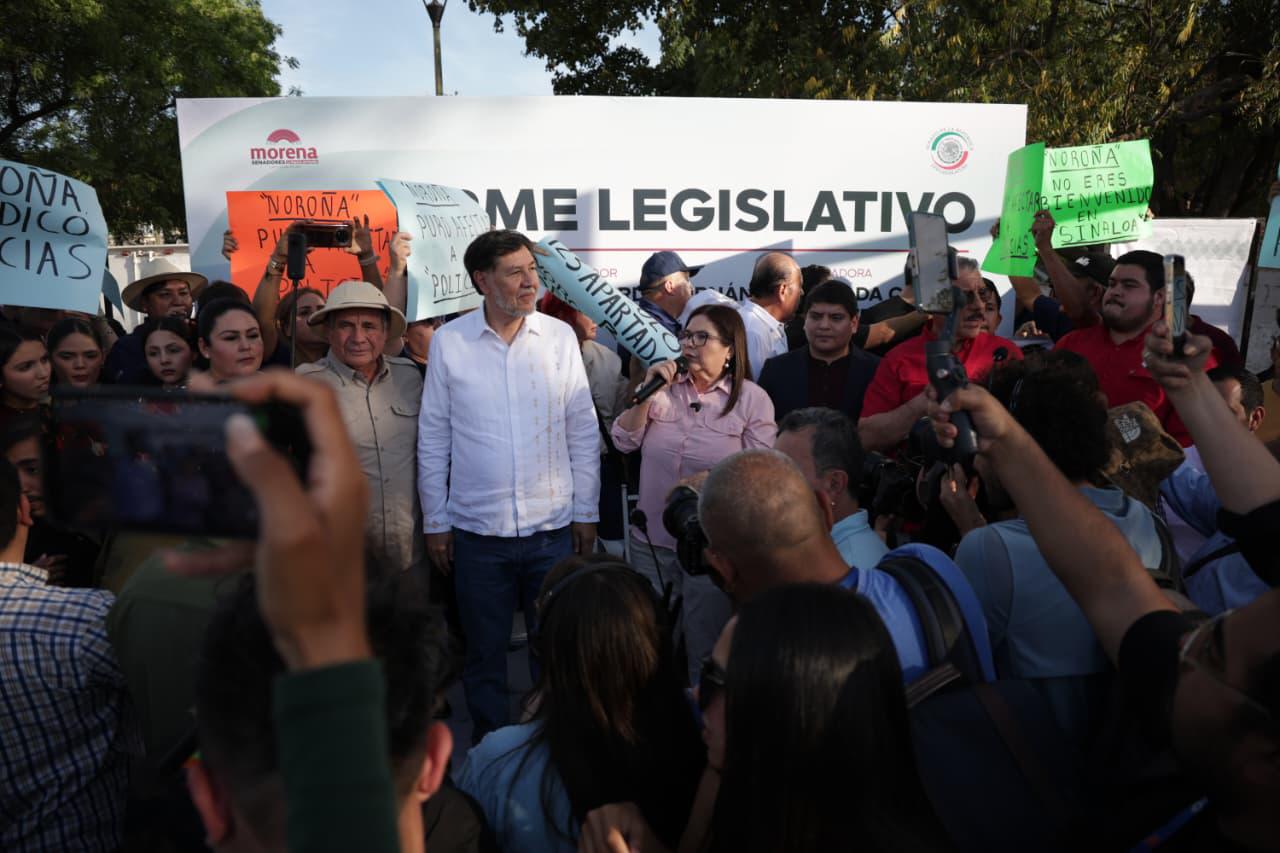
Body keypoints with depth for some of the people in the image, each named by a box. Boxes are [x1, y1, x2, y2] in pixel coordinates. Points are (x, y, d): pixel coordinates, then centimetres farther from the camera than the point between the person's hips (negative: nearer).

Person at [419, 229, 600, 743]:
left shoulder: (560, 337, -1)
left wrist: (586, 511, 2)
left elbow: (583, 431, 3)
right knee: (484, 652, 14)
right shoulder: (449, 342, -2)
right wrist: (434, 521, 3)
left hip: (554, 527, 0)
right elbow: (433, 437, 3)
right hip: (477, 529, 0)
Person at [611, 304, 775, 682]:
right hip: (650, 539, 4)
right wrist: (648, 392, -13)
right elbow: (624, 441, -3)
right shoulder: (665, 386, 3)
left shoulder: (752, 399, -7)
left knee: (705, 650, 12)